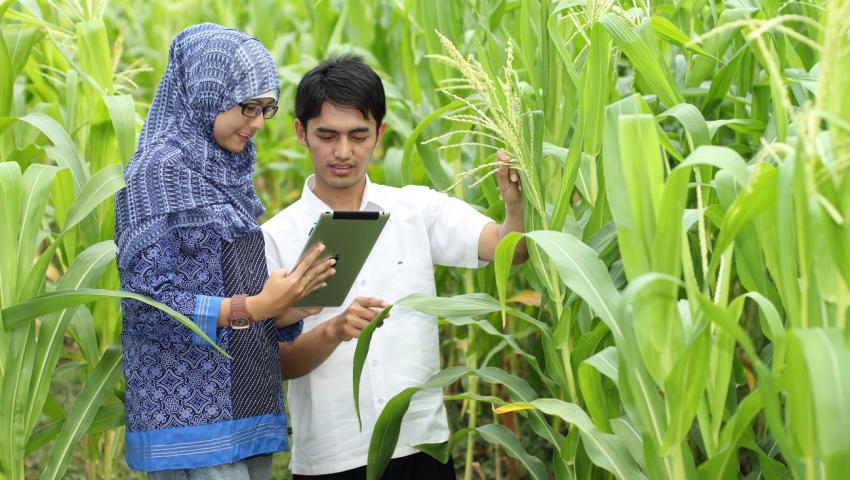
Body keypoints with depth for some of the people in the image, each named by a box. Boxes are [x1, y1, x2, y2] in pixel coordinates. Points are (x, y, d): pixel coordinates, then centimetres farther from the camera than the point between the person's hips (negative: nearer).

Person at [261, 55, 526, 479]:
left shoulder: (418, 210, 3)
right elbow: (279, 363, -6)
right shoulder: (276, 238, -3)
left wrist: (516, 203, -28)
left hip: (422, 445, 2)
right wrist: (334, 331, -24)